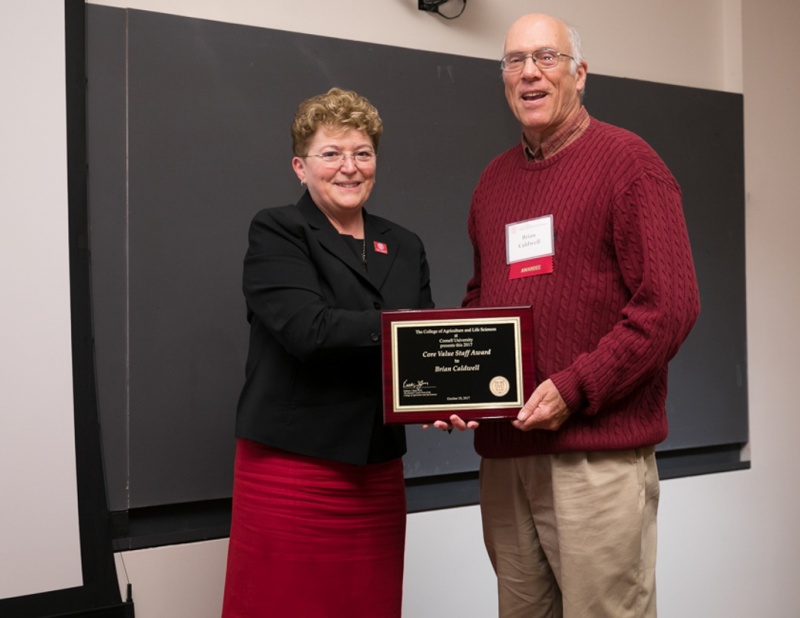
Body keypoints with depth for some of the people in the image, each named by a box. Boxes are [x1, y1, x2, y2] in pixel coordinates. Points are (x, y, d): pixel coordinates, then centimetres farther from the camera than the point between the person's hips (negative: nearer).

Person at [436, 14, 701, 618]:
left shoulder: (628, 160, -4)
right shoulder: (494, 179, 16)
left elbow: (671, 303, -11)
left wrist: (575, 389, -16)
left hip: (600, 450, -6)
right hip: (503, 450, 6)